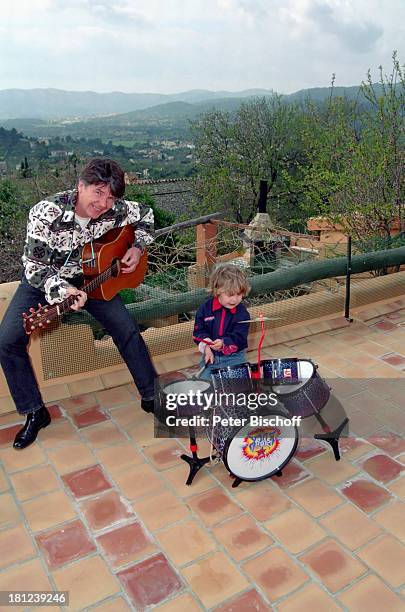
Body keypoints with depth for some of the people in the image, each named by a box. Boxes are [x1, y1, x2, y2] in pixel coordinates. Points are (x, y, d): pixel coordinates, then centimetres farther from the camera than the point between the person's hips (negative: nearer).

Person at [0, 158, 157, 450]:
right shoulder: (46, 212, -30)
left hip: (89, 277, 2)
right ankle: (35, 412, 1)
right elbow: (34, 267, -25)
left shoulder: (116, 211, -20)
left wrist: (138, 247, -10)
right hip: (43, 281, -2)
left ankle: (152, 396, 9)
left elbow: (146, 215, 3)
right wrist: (61, 290, -42)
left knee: (128, 329, -9)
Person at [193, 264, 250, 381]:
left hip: (234, 357, -2)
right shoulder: (206, 308, -3)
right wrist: (206, 346, -14)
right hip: (210, 354, 2)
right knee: (204, 379, 0)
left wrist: (223, 343, -35)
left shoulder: (242, 313, -9)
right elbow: (199, 330, 2)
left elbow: (238, 337, -16)